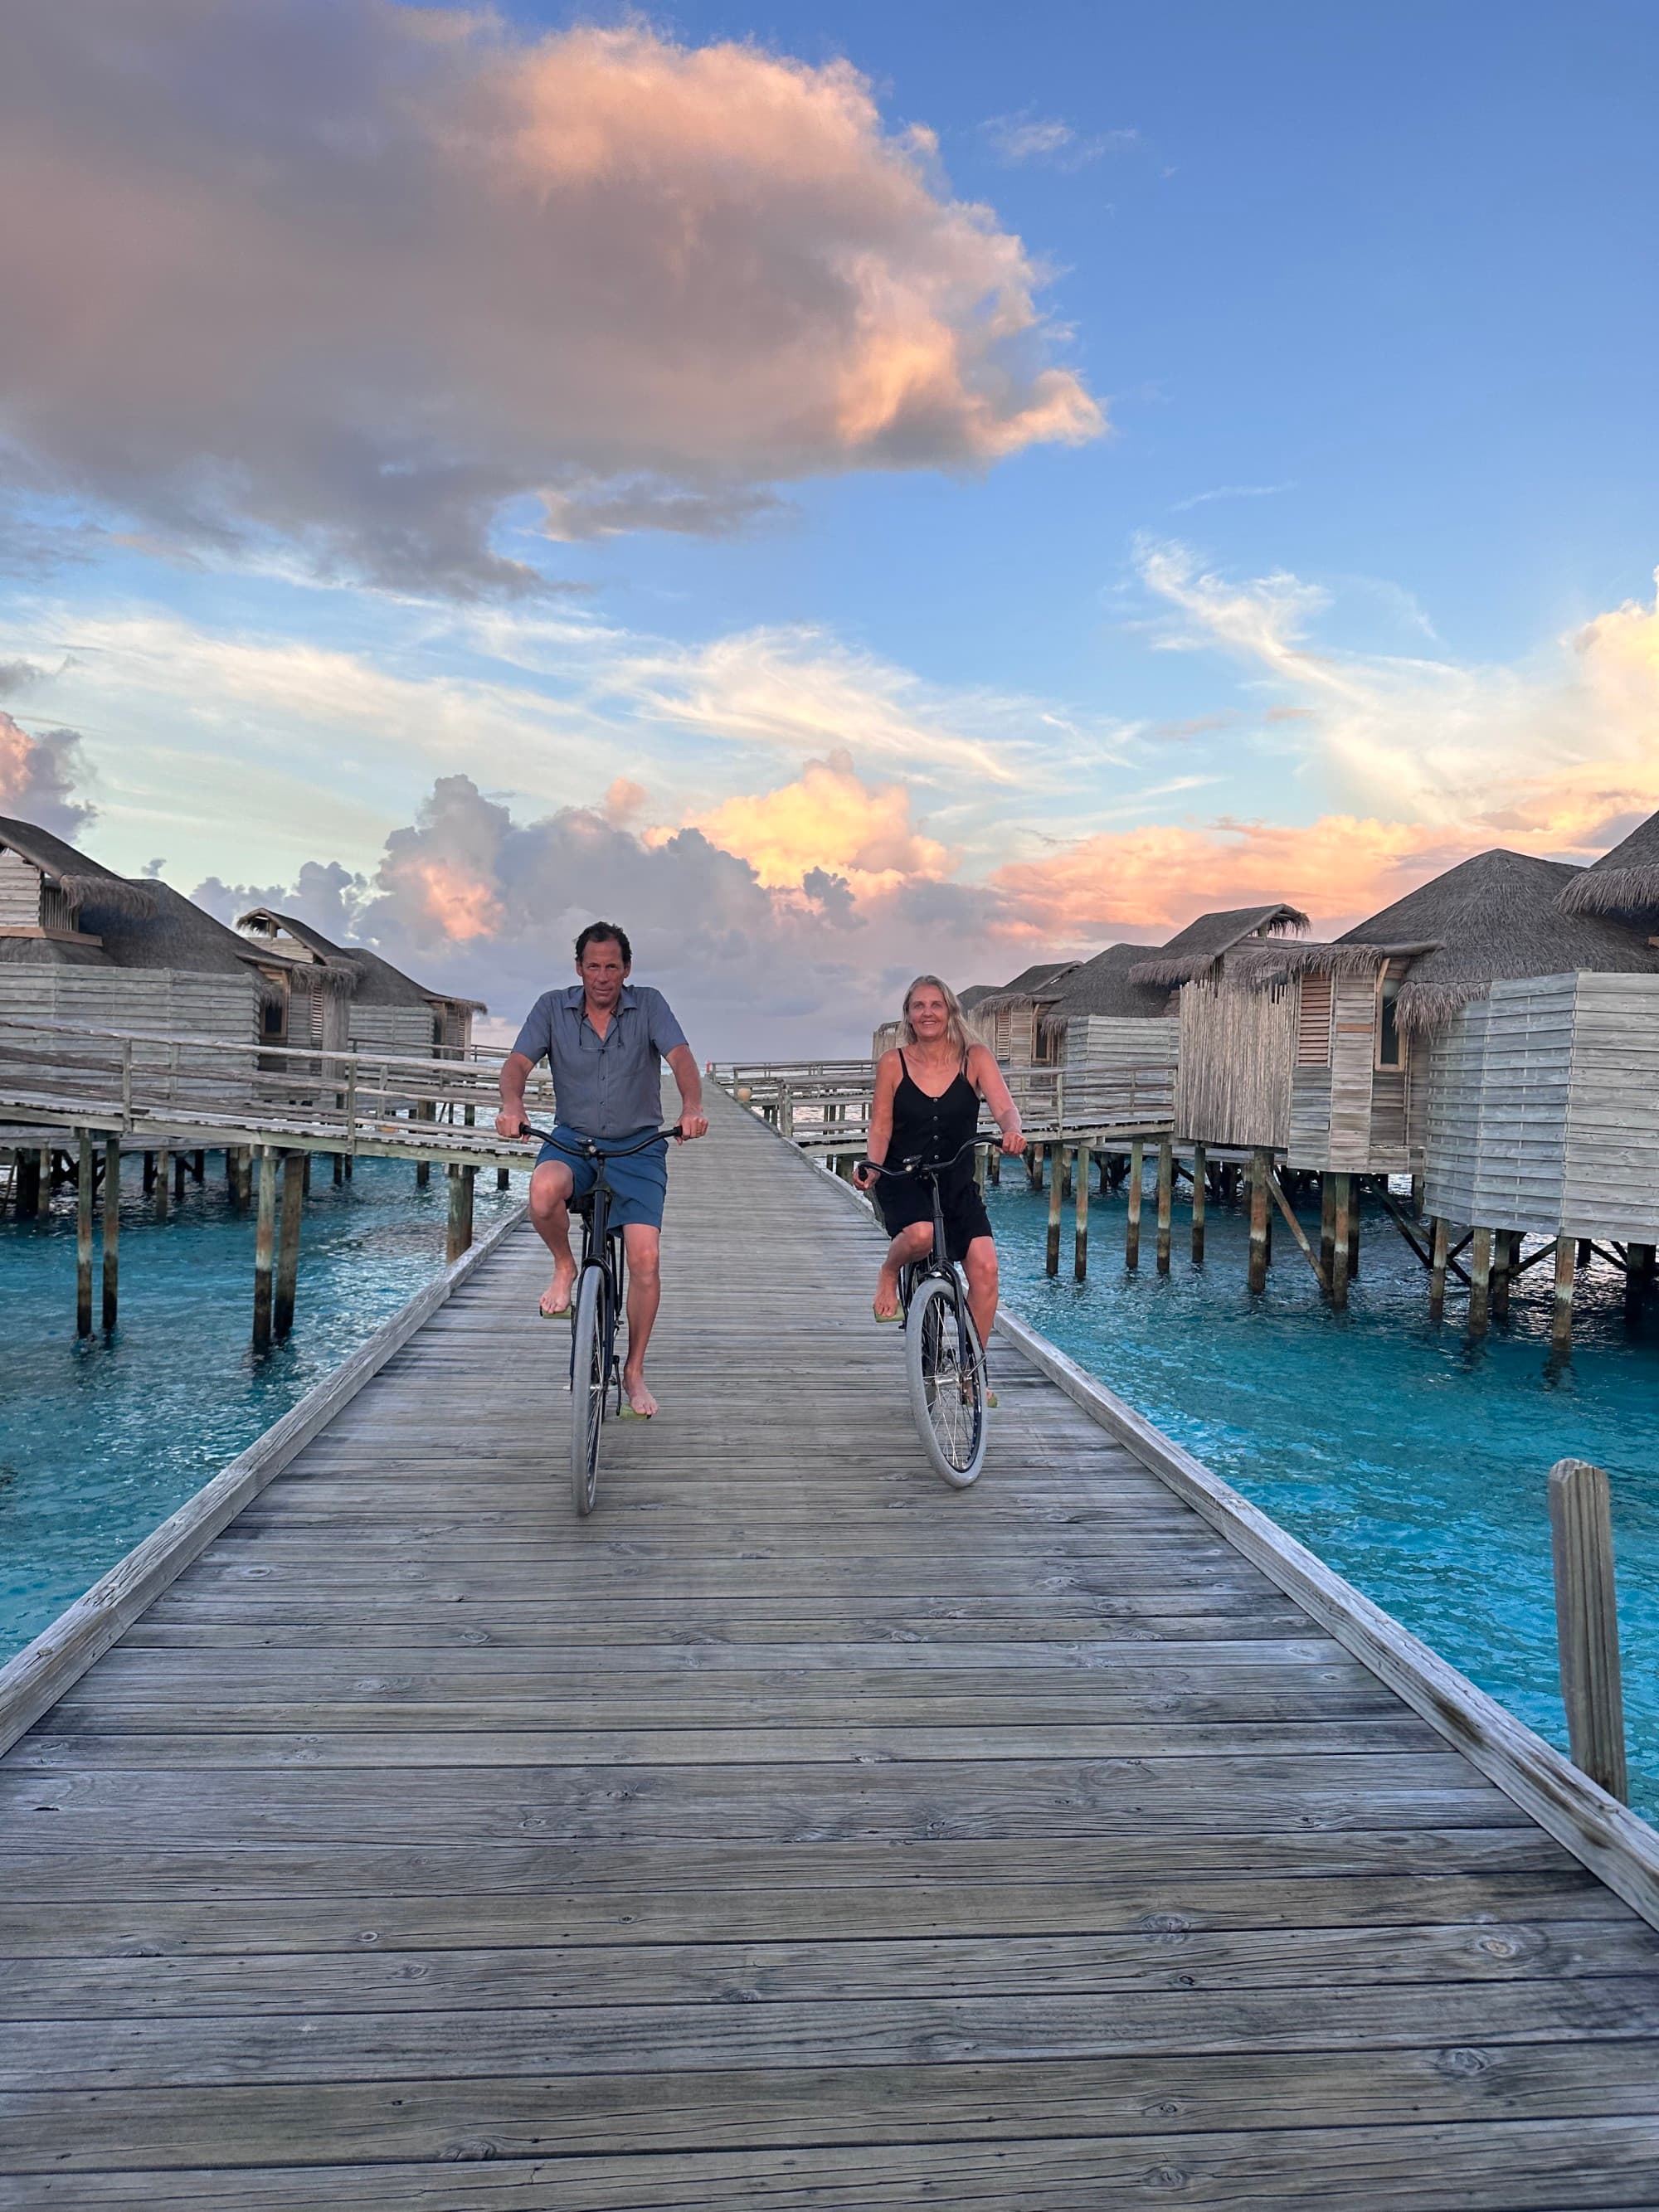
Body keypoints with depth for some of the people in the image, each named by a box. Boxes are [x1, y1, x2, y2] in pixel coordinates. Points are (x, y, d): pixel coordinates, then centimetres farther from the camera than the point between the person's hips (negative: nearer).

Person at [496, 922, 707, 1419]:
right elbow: (518, 1062, -10)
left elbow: (681, 1057, -16)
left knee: (645, 1260, -12)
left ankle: (634, 1372, 8)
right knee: (544, 1191, -36)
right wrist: (511, 1103, -33)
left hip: (638, 1146, 0)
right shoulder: (553, 1007, 1)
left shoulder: (648, 1005, -2)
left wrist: (692, 1107, -37)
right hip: (572, 1139, 0)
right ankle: (565, 1267, -2)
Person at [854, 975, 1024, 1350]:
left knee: (984, 1266, -17)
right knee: (920, 1234, -34)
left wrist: (1012, 1132, -36)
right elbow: (880, 1128, 1)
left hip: (958, 1183, 2)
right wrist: (871, 1167, -19)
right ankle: (889, 1274, 3)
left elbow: (1004, 1108, -13)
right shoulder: (892, 1064, 0)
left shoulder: (975, 1058, 0)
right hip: (903, 1182, -1)